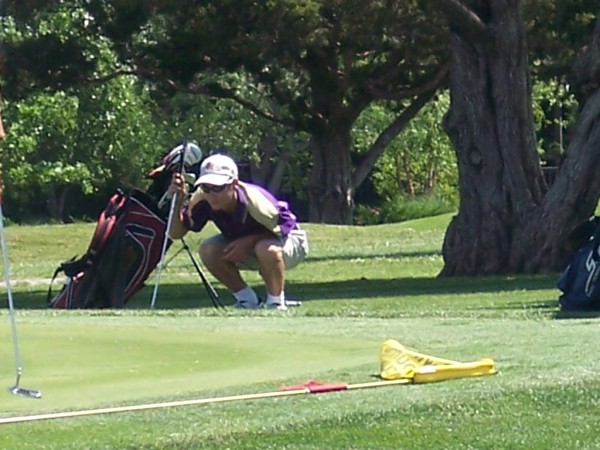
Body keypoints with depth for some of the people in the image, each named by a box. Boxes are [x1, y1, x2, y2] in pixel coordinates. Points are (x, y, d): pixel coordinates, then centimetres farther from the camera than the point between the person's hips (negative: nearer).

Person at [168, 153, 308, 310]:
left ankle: (276, 303, -12)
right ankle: (247, 300, -2)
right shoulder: (202, 200, -24)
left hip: (289, 240, -5)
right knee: (208, 249, -21)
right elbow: (175, 233, -24)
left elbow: (287, 226, -23)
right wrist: (178, 202, -40)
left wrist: (248, 241, -29)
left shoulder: (255, 201, -37)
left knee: (267, 249, -40)